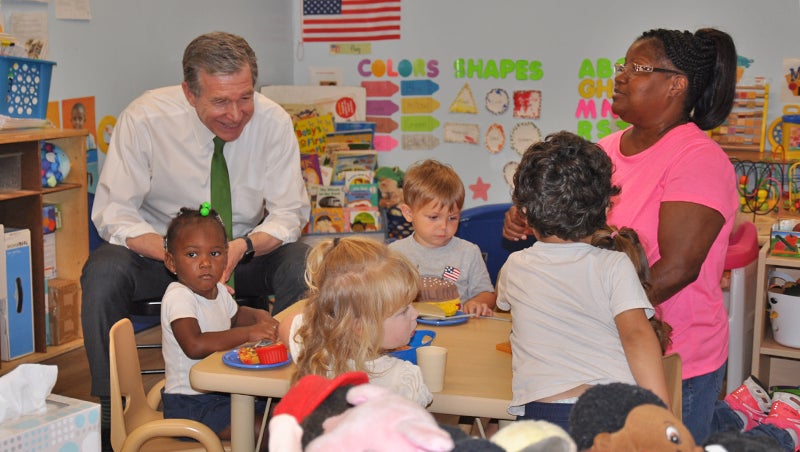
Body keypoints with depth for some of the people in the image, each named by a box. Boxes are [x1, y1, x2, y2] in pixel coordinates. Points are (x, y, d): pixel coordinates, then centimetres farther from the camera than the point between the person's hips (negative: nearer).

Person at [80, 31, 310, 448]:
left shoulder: (272, 122, -16)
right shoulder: (144, 120, -19)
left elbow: (289, 212, -9)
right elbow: (113, 213, -16)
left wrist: (242, 249, -31)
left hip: (246, 252, 1)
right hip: (160, 248, 0)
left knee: (304, 268, -29)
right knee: (103, 273, -31)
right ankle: (111, 412, -15)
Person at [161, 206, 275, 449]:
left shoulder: (219, 291, 7)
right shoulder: (178, 297, -21)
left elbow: (235, 315, 30)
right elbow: (194, 345, -36)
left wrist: (258, 316, 7)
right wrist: (248, 334, -32)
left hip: (220, 391, 9)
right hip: (190, 405, -9)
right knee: (265, 429, -19)